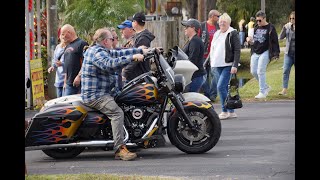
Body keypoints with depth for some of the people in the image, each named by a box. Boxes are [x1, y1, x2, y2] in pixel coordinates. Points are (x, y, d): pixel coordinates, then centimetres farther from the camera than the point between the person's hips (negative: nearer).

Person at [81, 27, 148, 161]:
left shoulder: (101, 50, 18)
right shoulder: (97, 53, -16)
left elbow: (119, 53, 22)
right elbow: (110, 63, -33)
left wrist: (142, 51, 19)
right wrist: (132, 57, -33)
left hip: (105, 92, 12)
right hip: (95, 95, -12)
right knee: (117, 113, -27)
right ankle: (120, 149, -34)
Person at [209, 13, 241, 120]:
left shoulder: (233, 34, -6)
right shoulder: (217, 34, 16)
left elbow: (237, 50, -12)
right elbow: (213, 49, 23)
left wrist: (235, 66, -19)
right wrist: (211, 61, 17)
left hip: (228, 65, -8)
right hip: (218, 65, 8)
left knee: (221, 87, -17)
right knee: (225, 87, 9)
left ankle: (225, 111, -10)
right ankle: (231, 112, 15)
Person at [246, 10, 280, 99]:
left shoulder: (270, 28, -7)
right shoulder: (256, 28, 12)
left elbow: (275, 42, -8)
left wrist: (275, 54, -14)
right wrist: (249, 40, 0)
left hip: (265, 52, -7)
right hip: (255, 53, 7)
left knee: (260, 71, -10)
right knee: (253, 71, 6)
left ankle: (262, 92, -1)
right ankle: (266, 87, 23)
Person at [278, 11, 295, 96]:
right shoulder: (287, 27, 3)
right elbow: (280, 37, -1)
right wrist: (284, 28, -12)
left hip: (295, 53, -2)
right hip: (288, 53, 2)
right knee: (286, 71, -6)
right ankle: (284, 89, -6)